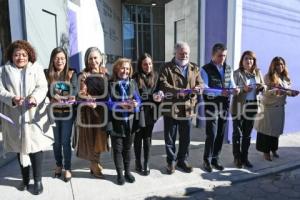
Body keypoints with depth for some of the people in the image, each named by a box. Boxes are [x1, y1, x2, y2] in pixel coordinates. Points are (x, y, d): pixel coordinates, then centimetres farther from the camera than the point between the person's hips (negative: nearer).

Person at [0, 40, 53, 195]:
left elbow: (42, 87, -5)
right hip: (14, 117, 2)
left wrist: (35, 98, -25)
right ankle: (25, 178, 31)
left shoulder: (37, 68, 4)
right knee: (19, 147, 13)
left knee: (35, 147, -2)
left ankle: (38, 180, 13)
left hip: (34, 115, -2)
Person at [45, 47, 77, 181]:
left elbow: (75, 89, -13)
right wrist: (53, 97, -28)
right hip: (53, 112, 2)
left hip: (67, 112, -1)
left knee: (65, 141, 4)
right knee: (56, 141, 13)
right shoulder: (47, 74, 1)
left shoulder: (71, 74, 0)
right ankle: (59, 165, 34)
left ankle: (67, 168, 20)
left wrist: (71, 97, -34)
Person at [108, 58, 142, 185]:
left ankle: (127, 171, 31)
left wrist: (135, 104, -22)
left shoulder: (133, 83, 3)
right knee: (117, 149, 8)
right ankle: (120, 173, 24)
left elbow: (138, 100, 1)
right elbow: (108, 102, -10)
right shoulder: (110, 84, -6)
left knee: (127, 148, 16)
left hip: (130, 121, 3)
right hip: (116, 122, -2)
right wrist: (120, 105, -25)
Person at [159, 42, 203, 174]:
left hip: (187, 108, 4)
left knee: (185, 137, 14)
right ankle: (171, 161, 27)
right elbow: (163, 85, -14)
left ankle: (182, 160, 33)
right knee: (170, 137, 8)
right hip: (170, 108, -3)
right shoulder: (167, 68, -2)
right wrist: (178, 91, -26)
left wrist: (197, 88, -18)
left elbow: (200, 84, 6)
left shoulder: (194, 68, 11)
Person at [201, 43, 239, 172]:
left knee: (221, 134, 11)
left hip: (224, 105, 6)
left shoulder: (228, 69, 11)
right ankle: (207, 160, 14)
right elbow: (205, 89, -17)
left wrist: (234, 89, -16)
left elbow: (231, 85, 8)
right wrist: (220, 92, -31)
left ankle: (215, 159, 26)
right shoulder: (206, 69, -8)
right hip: (211, 106, -6)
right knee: (211, 134, -4)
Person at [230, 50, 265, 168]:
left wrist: (262, 87, -11)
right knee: (237, 133, 5)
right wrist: (243, 89, -28)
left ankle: (244, 158, 24)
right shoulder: (237, 73, -6)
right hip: (239, 107, -4)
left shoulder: (258, 72, 8)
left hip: (252, 107, 5)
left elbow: (263, 87, 12)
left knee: (247, 134, 12)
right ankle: (237, 158, 17)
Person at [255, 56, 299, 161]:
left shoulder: (285, 78, 10)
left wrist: (292, 92, -8)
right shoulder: (268, 77, -9)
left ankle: (274, 149, 29)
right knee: (267, 129, 2)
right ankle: (266, 151, 15)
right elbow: (265, 92, -14)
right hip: (268, 107, -6)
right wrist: (276, 91, -28)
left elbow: (288, 91, 12)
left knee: (277, 129, 13)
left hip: (280, 107, 6)